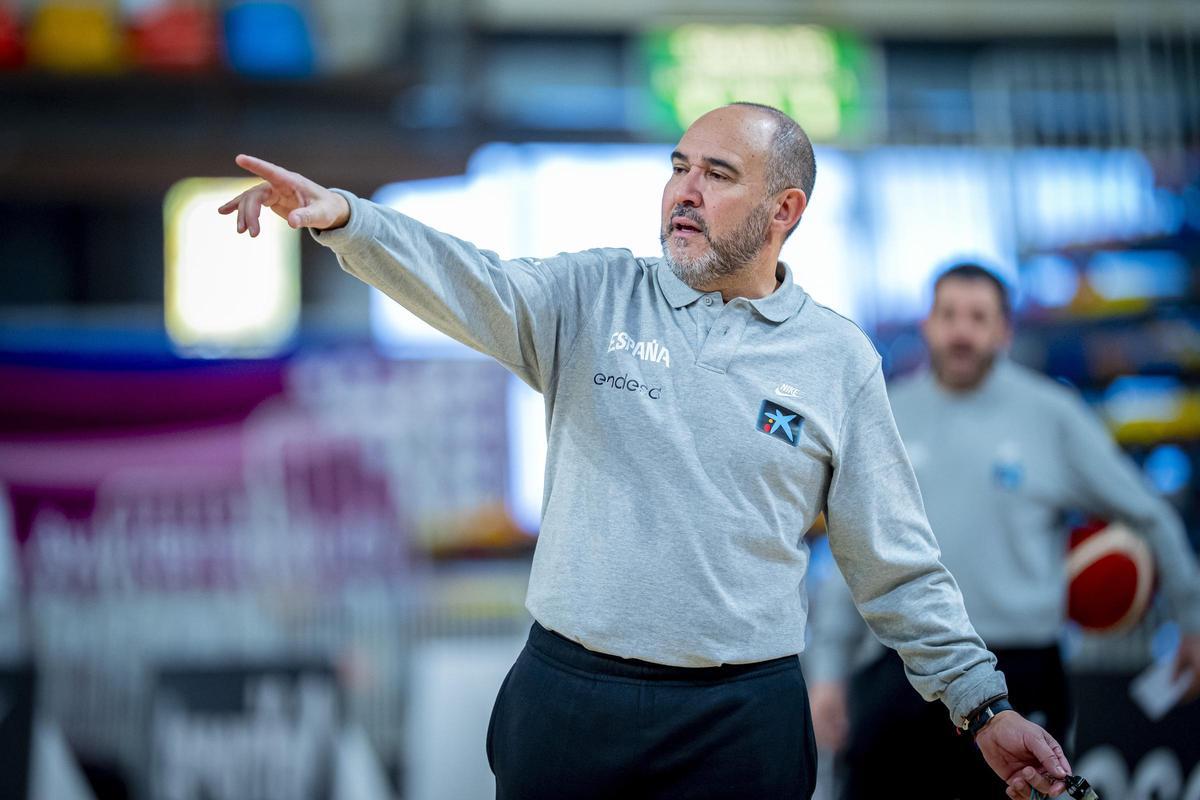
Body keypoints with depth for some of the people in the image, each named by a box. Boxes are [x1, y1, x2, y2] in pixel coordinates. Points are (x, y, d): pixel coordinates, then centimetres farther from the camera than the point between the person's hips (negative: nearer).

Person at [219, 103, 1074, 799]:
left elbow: (895, 561, 7)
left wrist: (983, 702, 3)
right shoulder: (595, 296, 4)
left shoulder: (839, 358, 4)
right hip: (565, 697, 1)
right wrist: (342, 215, -31)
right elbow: (465, 282, -13)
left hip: (741, 718, 0)